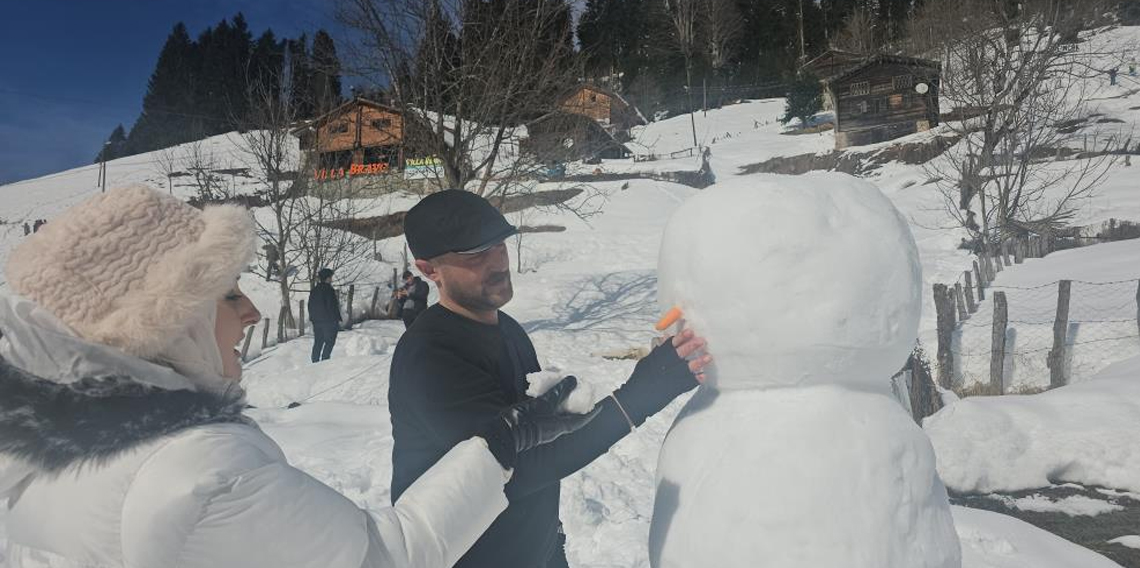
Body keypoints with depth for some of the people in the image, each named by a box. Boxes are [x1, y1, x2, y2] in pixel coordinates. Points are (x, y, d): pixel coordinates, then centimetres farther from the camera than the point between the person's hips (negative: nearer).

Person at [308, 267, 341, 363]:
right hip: (329, 321, -7)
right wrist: (337, 319, -9)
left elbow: (310, 306, 17)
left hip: (316, 321, 8)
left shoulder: (314, 290, 12)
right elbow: (333, 306, -15)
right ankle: (324, 359, -9)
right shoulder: (329, 290, -13)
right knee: (330, 342, -1)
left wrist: (312, 318, 22)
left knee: (317, 343, 12)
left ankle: (315, 361, 12)